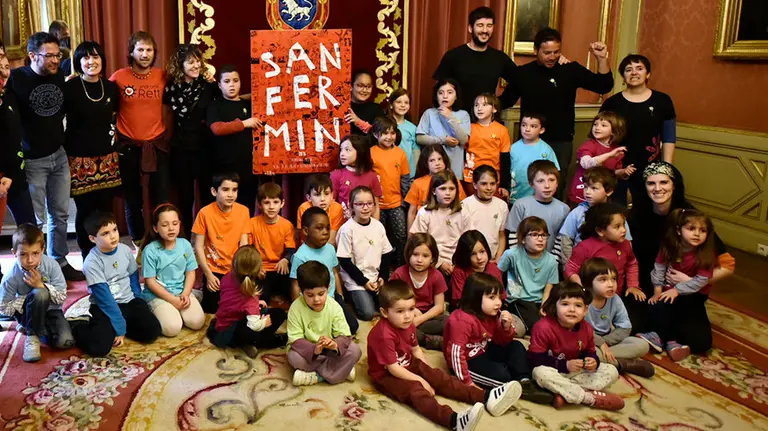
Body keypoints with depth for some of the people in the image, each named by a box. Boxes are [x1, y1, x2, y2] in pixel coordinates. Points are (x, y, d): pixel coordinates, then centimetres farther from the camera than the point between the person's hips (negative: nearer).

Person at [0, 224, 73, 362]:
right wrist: (30, 299, -21)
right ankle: (32, 336, -14)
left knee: (65, 342, -24)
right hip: (27, 313, -2)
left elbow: (62, 297, -14)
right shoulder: (11, 278, -18)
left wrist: (41, 285, -27)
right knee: (39, 294, -36)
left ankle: (40, 329, 10)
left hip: (50, 310, 2)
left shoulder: (51, 265, -17)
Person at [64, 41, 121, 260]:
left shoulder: (111, 87, 7)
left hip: (107, 157, 4)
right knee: (85, 210, 2)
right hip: (79, 158, -4)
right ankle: (87, 257, 17)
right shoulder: (70, 88, -8)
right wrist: (67, 143, -2)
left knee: (106, 207, 8)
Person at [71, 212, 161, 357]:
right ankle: (76, 327, 8)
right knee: (98, 347, -26)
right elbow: (105, 298, -19)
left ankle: (111, 328, 6)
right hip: (104, 307, -5)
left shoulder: (125, 250, -3)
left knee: (152, 330, -18)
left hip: (129, 302, 5)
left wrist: (140, 305, 6)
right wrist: (120, 327, -21)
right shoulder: (92, 263, -17)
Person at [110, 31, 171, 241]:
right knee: (133, 200, 9)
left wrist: (168, 136, 5)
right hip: (129, 146, -1)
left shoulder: (162, 76, 1)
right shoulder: (119, 77, -4)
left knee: (161, 198, 2)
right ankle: (138, 243, 23)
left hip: (158, 145, 1)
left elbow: (168, 109, 11)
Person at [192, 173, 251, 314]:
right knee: (211, 308, -3)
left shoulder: (243, 211, -9)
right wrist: (208, 274, -13)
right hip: (214, 269, -2)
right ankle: (201, 296, 26)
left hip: (235, 269, 2)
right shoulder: (205, 213, -16)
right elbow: (198, 246, -11)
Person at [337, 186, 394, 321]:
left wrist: (383, 277, -4)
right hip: (355, 280, -5)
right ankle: (351, 297, 13)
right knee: (367, 313, -16)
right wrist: (363, 281, -13)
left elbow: (386, 254, 7)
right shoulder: (347, 229, -15)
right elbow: (345, 261, -13)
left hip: (376, 278, 5)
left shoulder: (378, 226, 0)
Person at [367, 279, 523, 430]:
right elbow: (393, 368, -27)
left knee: (439, 377, -5)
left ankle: (486, 397, -14)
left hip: (408, 366, 9)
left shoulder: (408, 325, 0)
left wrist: (428, 372, 6)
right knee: (415, 390, -32)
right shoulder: (384, 335, -30)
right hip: (386, 375, -9)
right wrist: (420, 379, -20)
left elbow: (416, 350, 14)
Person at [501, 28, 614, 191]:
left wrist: (602, 59, -20)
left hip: (561, 143, -1)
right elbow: (505, 102, 8)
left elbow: (604, 86, -7)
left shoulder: (571, 70, -2)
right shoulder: (523, 73, 1)